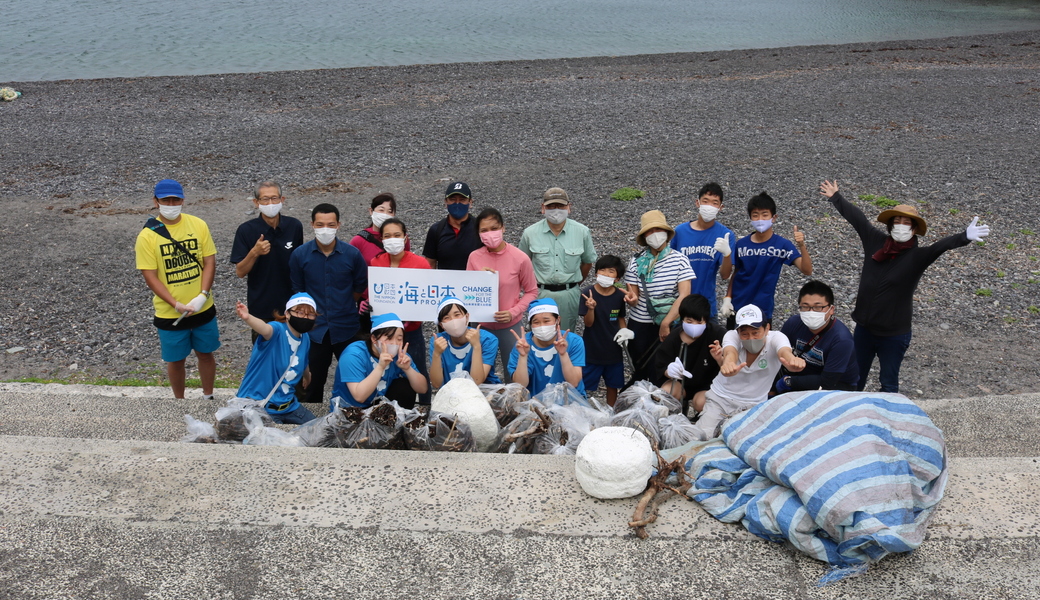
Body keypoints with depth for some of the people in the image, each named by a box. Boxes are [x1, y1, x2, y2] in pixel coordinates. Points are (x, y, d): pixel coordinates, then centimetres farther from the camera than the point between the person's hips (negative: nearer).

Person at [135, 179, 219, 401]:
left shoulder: (198, 225, -3)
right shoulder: (147, 236, -10)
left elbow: (209, 262, -2)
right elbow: (150, 277, -11)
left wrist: (203, 295, -15)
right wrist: (177, 305, -20)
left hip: (203, 308, 2)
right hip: (169, 313, -2)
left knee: (205, 354, 17)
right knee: (175, 360, 13)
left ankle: (208, 397, 36)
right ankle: (180, 402, 33)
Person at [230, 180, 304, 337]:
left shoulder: (294, 226, -5)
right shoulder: (246, 230, -11)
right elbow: (240, 272, -10)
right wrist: (254, 252, -26)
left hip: (290, 304, 2)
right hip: (260, 306, -2)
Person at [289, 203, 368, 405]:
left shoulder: (352, 254, -7)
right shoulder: (299, 255, -5)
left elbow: (360, 288, 6)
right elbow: (297, 291, 5)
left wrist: (343, 306, 8)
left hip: (346, 327, 0)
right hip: (315, 329, 1)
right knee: (314, 381, 13)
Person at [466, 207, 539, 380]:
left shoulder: (520, 258, -11)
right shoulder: (474, 257, -4)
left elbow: (531, 291, -3)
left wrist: (513, 312, -16)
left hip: (511, 326, -2)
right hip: (482, 325, 2)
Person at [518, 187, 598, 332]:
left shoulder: (582, 232, -4)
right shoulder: (530, 233, -4)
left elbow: (587, 261, 9)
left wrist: (575, 284, 12)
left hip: (569, 295, 0)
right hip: (540, 293, 0)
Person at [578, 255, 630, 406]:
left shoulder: (619, 296, -5)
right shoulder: (588, 293, -13)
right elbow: (588, 323, -15)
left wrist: (624, 331, -8)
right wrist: (591, 308, -33)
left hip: (613, 349, 3)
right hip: (592, 349, -3)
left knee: (613, 384, 17)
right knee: (584, 385, 1)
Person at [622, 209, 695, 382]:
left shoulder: (680, 260, -6)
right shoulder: (636, 262, -2)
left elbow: (684, 296, -12)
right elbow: (634, 298, 1)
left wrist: (665, 323, -16)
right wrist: (632, 299, -23)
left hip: (670, 324, -1)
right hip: (640, 325, 1)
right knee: (640, 371, 8)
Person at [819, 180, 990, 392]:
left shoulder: (917, 256, -14)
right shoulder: (875, 241, -4)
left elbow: (942, 245, -32)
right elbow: (856, 217, 7)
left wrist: (964, 237, -51)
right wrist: (835, 197, 19)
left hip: (894, 334, -4)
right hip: (864, 327, 4)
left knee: (888, 384, 11)